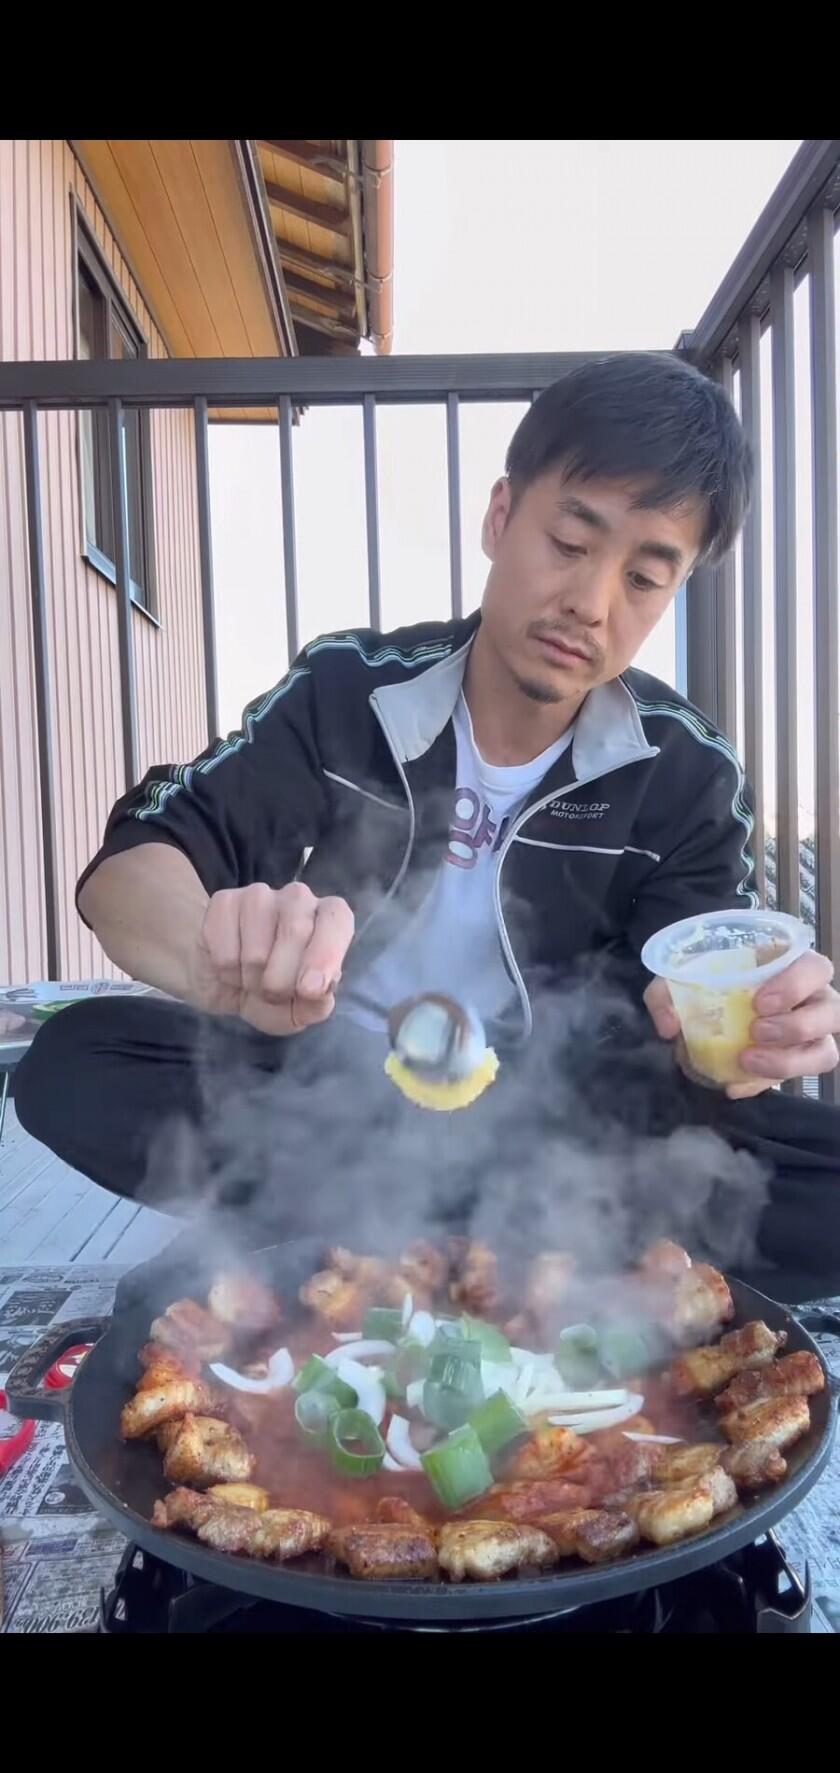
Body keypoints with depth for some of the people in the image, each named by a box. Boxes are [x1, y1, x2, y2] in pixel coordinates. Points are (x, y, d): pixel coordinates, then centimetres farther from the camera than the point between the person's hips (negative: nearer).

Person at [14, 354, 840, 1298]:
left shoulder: (687, 774, -5)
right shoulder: (345, 691, -7)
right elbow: (130, 865, -17)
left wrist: (747, 1036, -34)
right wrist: (223, 953, -41)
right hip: (329, 1092, 1)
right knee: (72, 1063, -23)